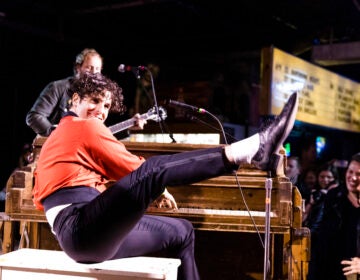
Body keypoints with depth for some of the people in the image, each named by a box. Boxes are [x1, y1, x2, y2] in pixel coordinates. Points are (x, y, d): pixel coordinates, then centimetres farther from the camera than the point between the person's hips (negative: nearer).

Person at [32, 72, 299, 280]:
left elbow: (41, 198, 33)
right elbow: (134, 168, 3)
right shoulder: (86, 127, 2)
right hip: (84, 228, -10)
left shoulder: (56, 137, 29)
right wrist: (160, 189, 22)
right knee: (156, 169, -30)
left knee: (181, 230, 18)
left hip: (91, 241, 10)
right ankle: (257, 148, -47)